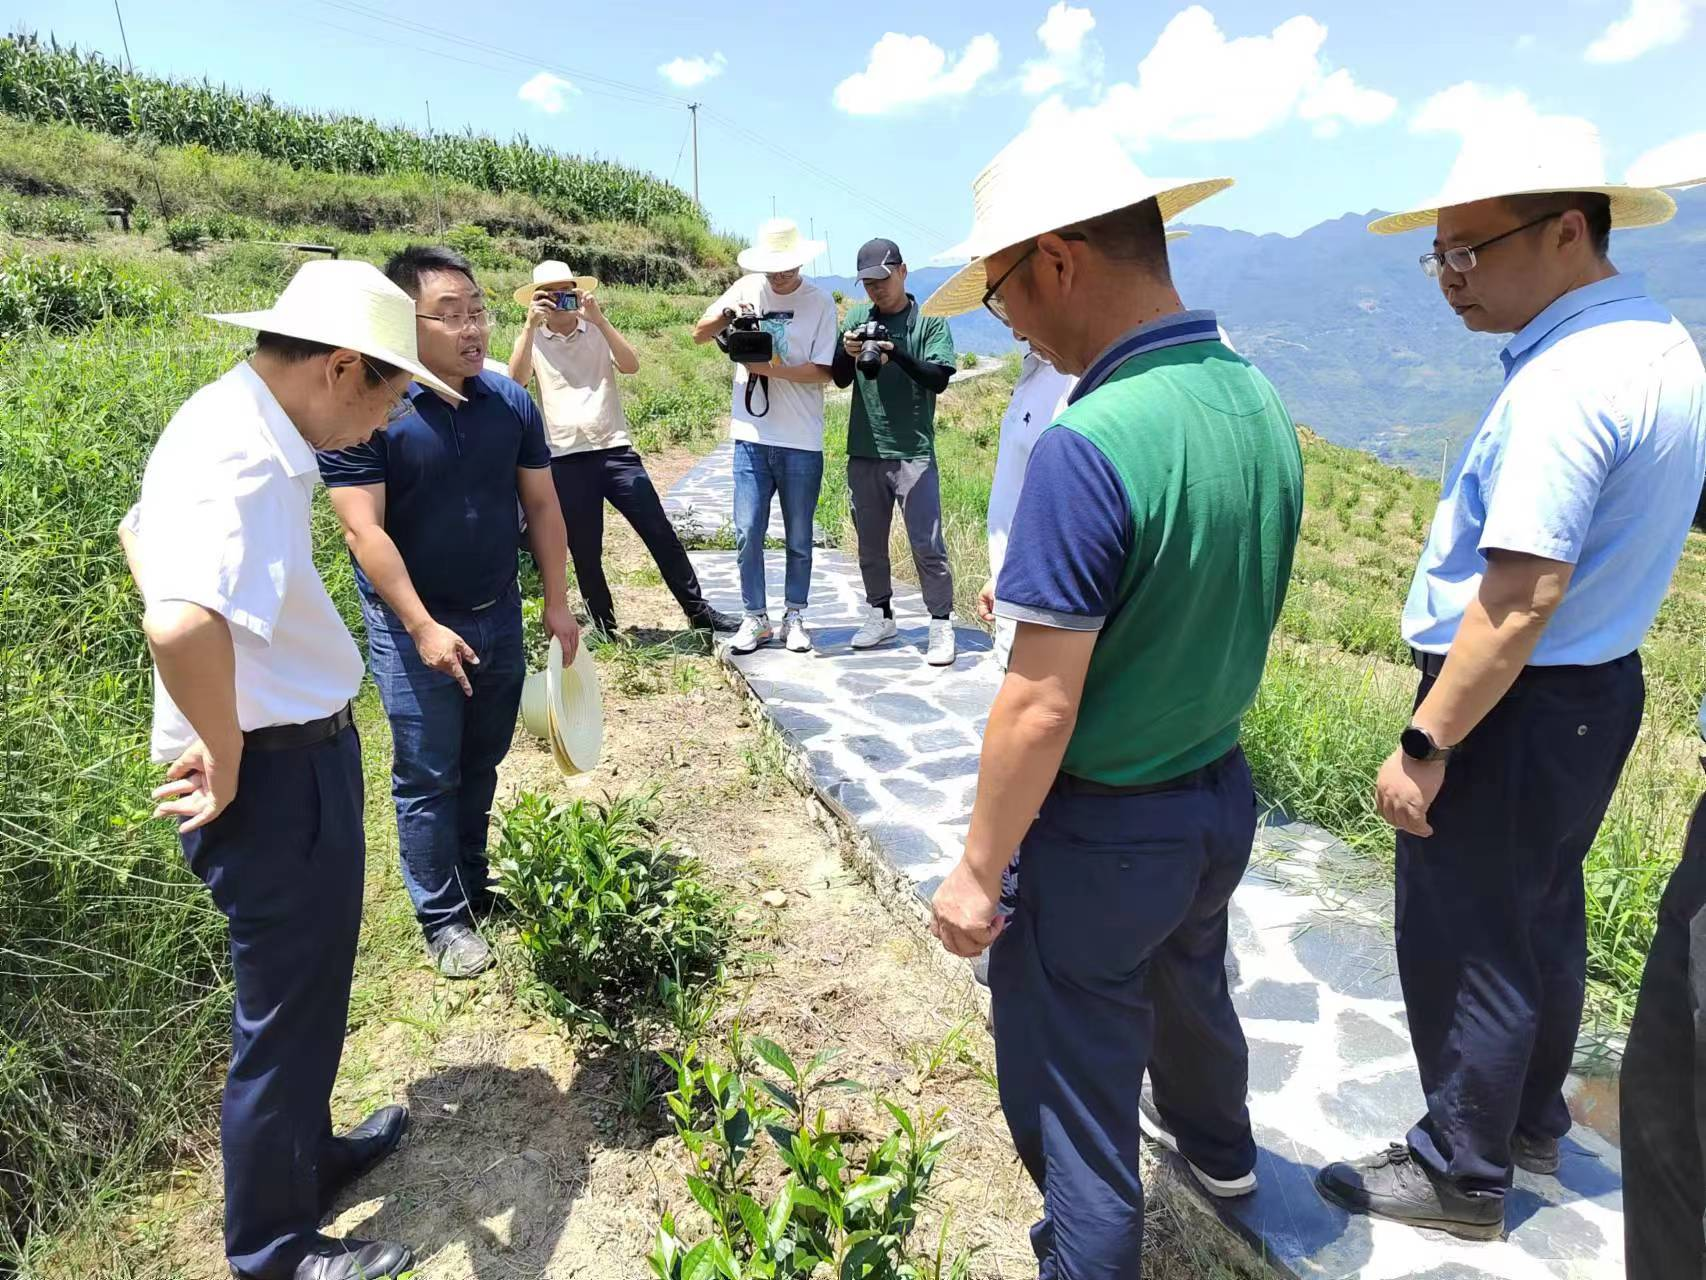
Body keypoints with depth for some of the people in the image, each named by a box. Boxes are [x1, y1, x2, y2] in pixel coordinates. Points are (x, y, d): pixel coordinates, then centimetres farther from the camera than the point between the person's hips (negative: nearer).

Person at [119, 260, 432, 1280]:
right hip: (280, 771, -10)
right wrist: (228, 759, -25)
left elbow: (142, 532, 24)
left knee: (307, 986, 26)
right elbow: (183, 624, -43)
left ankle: (304, 1154, 49)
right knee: (288, 1008, 9)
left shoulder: (233, 421, 7)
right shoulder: (247, 457, -26)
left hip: (295, 748, 10)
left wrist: (226, 715, 19)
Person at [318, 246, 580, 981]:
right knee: (427, 778, 5)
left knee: (481, 764, 17)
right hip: (414, 625, -4)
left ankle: (474, 884, 37)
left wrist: (557, 603, 5)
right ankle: (443, 919, 21)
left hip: (499, 616, 5)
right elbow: (364, 532, -17)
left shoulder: (511, 403, 0)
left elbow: (542, 506, 6)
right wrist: (422, 627, -20)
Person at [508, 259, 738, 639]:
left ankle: (698, 611, 10)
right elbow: (516, 381, -12)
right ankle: (604, 628, 22)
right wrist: (530, 325, -18)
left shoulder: (598, 331, 8)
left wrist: (599, 319, -18)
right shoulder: (532, 340, 7)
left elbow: (631, 366, -10)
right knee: (585, 553, 6)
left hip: (615, 450, 0)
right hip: (566, 460, 0)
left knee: (660, 533, -1)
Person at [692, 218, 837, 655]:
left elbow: (822, 372, -8)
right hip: (752, 435, 2)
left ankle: (794, 617, 21)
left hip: (802, 441, -2)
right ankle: (755, 618, 13)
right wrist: (726, 314, -12)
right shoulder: (747, 290, 6)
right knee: (748, 532, 0)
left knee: (799, 537, 8)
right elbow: (699, 334, 8)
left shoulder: (820, 302, -3)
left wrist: (770, 369, -19)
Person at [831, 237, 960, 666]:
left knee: (927, 543, -5)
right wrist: (848, 353, -13)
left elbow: (939, 378, -9)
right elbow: (841, 379, 8)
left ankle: (941, 626, 1)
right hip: (864, 451, 4)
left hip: (913, 451, -4)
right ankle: (880, 616, 25)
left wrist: (897, 353, -23)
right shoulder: (856, 317, 10)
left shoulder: (929, 321, 1)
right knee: (870, 541, 12)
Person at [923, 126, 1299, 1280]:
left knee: (1072, 1080, 12)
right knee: (1190, 984, 34)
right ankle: (1216, 1145, 62)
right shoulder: (1262, 403, -3)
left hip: (1103, 829, -9)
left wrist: (979, 873, -13)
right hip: (1223, 794, 9)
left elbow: (1039, 710, -26)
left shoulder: (1088, 446, -29)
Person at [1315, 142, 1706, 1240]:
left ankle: (1461, 1173, 25)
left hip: (1513, 705, -10)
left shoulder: (1567, 382, -24)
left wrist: (1424, 746, -22)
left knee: (1464, 945, 6)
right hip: (1597, 688, 10)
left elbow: (1519, 602, -28)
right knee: (1543, 918, 23)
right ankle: (1533, 1123, 43)